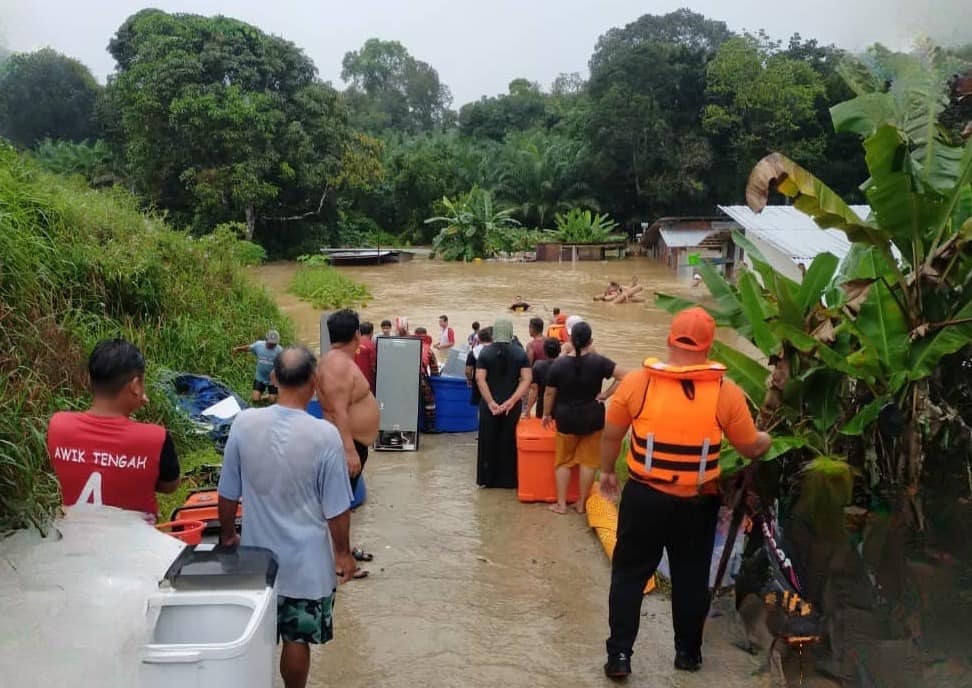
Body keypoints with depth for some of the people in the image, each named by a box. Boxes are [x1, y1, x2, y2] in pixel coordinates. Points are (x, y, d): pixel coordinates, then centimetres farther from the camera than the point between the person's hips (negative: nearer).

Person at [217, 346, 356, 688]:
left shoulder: (244, 423, -13)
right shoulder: (324, 434, -21)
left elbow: (228, 494, -1)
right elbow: (336, 508, -13)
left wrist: (227, 535, 15)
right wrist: (343, 552, 2)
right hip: (307, 561, -3)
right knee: (298, 639, 15)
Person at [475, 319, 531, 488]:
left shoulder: (485, 352, -3)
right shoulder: (520, 353, -2)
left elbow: (480, 379, -11)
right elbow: (526, 380, -10)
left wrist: (491, 402, -13)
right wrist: (511, 401, -14)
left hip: (489, 405, 0)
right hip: (512, 406, 0)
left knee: (488, 442, 11)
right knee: (508, 442, 10)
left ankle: (487, 479, 19)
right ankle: (507, 479, 16)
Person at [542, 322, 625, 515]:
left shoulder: (558, 364, -12)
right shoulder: (598, 361, -12)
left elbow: (550, 393, -4)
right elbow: (623, 376, -16)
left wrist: (546, 414, 11)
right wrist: (605, 394, -8)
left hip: (566, 418, 0)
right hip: (593, 417, 0)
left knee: (563, 461, 14)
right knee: (588, 461, 11)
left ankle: (561, 504, 17)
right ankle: (581, 504, 19)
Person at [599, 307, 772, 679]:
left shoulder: (637, 382, -9)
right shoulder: (726, 392, -9)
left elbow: (611, 435, 1)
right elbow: (751, 448, 3)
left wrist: (607, 471, 19)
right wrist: (767, 439, 26)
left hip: (644, 496, -1)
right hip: (698, 503, 1)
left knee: (629, 575, 13)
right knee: (691, 578, 18)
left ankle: (619, 655, 15)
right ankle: (688, 652, 31)